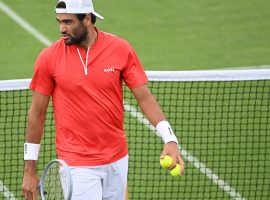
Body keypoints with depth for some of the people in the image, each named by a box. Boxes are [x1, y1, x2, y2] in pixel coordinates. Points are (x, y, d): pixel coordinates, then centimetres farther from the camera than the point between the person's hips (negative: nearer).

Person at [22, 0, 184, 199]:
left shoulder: (121, 49, -4)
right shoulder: (49, 58, -7)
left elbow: (145, 98, 0)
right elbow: (37, 114, 0)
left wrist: (170, 140, -13)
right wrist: (30, 170, 2)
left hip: (117, 161, 3)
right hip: (78, 166, -2)